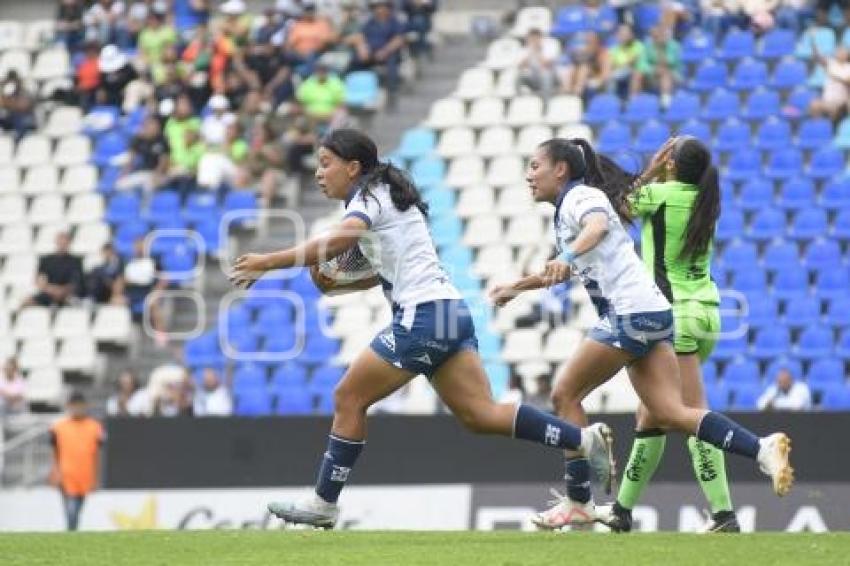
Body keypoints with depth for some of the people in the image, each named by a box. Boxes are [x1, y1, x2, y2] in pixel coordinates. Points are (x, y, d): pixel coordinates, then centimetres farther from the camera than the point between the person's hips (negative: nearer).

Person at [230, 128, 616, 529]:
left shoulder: (370, 197, -4)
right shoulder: (388, 197, 24)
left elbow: (335, 242, -24)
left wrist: (267, 262, -25)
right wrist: (335, 285, 6)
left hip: (422, 316, -9)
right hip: (451, 313, 9)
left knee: (348, 399, 1)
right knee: (480, 414, 0)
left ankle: (323, 504, 4)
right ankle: (584, 439, -9)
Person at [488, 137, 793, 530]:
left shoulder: (580, 196, -3)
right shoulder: (568, 208, 26)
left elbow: (598, 226, -28)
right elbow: (565, 272, 43)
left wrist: (567, 257, -45)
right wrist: (516, 287, 48)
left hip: (631, 312, -9)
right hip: (651, 315, 9)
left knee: (565, 394, 0)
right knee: (669, 414, -4)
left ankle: (578, 503, 2)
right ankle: (763, 449, -19)